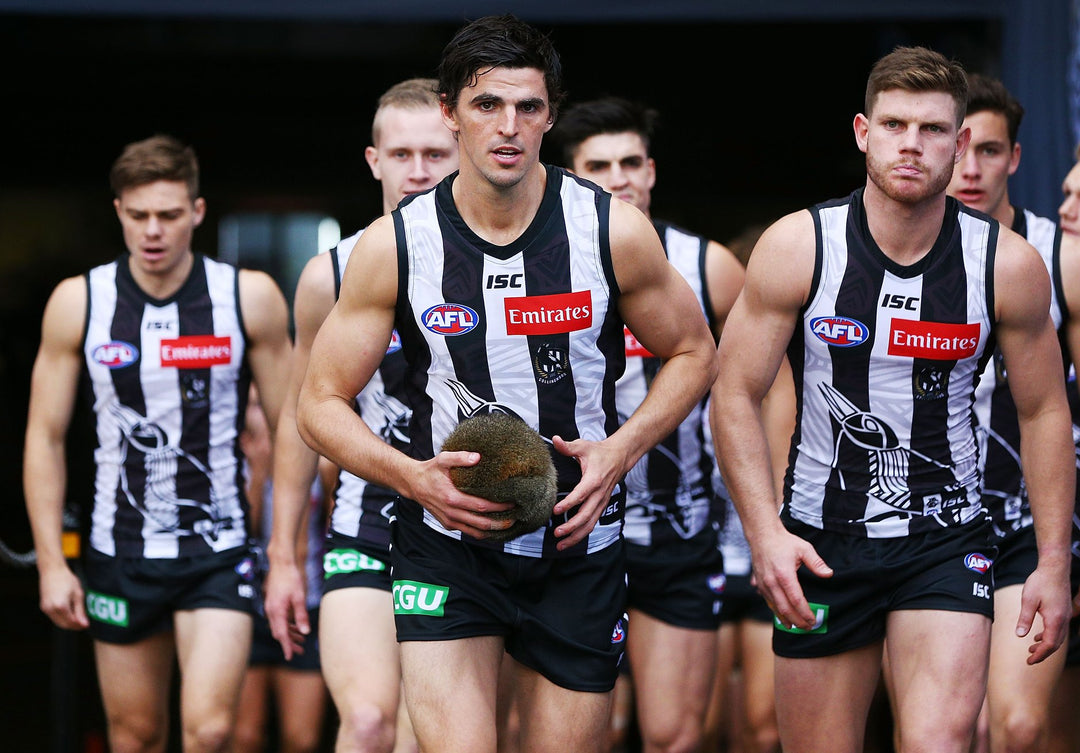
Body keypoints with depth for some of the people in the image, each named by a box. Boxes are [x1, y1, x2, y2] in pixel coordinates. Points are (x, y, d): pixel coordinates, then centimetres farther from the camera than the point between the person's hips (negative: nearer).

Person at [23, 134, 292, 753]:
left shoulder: (250, 298, -5)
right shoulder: (78, 303, -2)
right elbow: (45, 436, 4)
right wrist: (51, 562, -2)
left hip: (219, 551, -2)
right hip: (120, 551, 2)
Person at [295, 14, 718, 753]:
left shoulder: (613, 232, -6)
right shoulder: (394, 245, -6)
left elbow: (693, 353, 9)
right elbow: (321, 404, 0)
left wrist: (620, 450, -8)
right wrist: (413, 477, -18)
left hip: (578, 544, 1)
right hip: (446, 545, -1)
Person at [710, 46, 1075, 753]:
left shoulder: (1010, 265, -5)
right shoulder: (796, 247, -7)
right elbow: (736, 394, -2)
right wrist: (765, 532, -14)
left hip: (947, 538, 0)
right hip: (819, 539, 1)